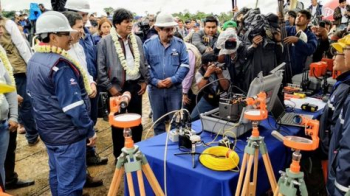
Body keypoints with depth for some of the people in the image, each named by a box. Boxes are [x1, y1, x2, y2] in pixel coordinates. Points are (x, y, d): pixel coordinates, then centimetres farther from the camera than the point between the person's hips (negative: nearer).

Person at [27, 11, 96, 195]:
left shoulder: (33, 61, 6)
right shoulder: (60, 65, -24)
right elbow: (73, 106, -25)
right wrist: (89, 130, -14)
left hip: (48, 130, 10)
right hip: (68, 134, -9)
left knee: (57, 174, 22)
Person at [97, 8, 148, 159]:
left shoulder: (136, 40, 6)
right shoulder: (105, 42, -9)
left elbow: (143, 62, 12)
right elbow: (101, 68, -9)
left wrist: (144, 80, 6)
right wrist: (110, 86, -11)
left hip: (135, 85, 4)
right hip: (117, 87, -4)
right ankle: (119, 155, 26)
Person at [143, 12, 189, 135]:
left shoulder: (179, 44, -1)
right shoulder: (148, 44, -1)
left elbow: (185, 64, -4)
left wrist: (173, 79, -15)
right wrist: (155, 81, -13)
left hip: (175, 88, 0)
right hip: (155, 89, 1)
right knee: (158, 120, 14)